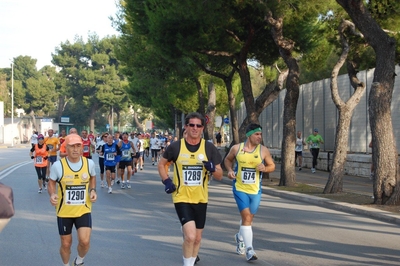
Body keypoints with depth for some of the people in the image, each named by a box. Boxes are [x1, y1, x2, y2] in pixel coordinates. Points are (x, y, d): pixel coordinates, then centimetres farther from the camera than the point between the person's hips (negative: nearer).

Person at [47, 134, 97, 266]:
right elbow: (51, 183, 1)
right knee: (66, 244, 10)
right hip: (64, 211, -1)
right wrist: (52, 194, -19)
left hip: (83, 210, 1)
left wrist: (92, 190, -4)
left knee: (85, 241, -13)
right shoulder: (58, 165, -14)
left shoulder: (89, 163, -7)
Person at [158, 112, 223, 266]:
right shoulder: (176, 147, -6)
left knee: (197, 238, 14)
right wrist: (166, 181, -5)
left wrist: (212, 169, -20)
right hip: (182, 198, -3)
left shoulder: (209, 148, -2)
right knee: (190, 236, -19)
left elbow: (220, 176, 2)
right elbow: (162, 164, 11)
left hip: (201, 199, 3)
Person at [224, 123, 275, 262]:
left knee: (249, 217, 15)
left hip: (255, 190, 2)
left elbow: (272, 166, 5)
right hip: (240, 188, -2)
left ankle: (240, 237, 45)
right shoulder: (236, 148, -6)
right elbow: (227, 159, 12)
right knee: (246, 216, -15)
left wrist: (265, 168, -16)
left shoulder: (263, 150, -5)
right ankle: (249, 249, -13)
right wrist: (230, 170, -6)